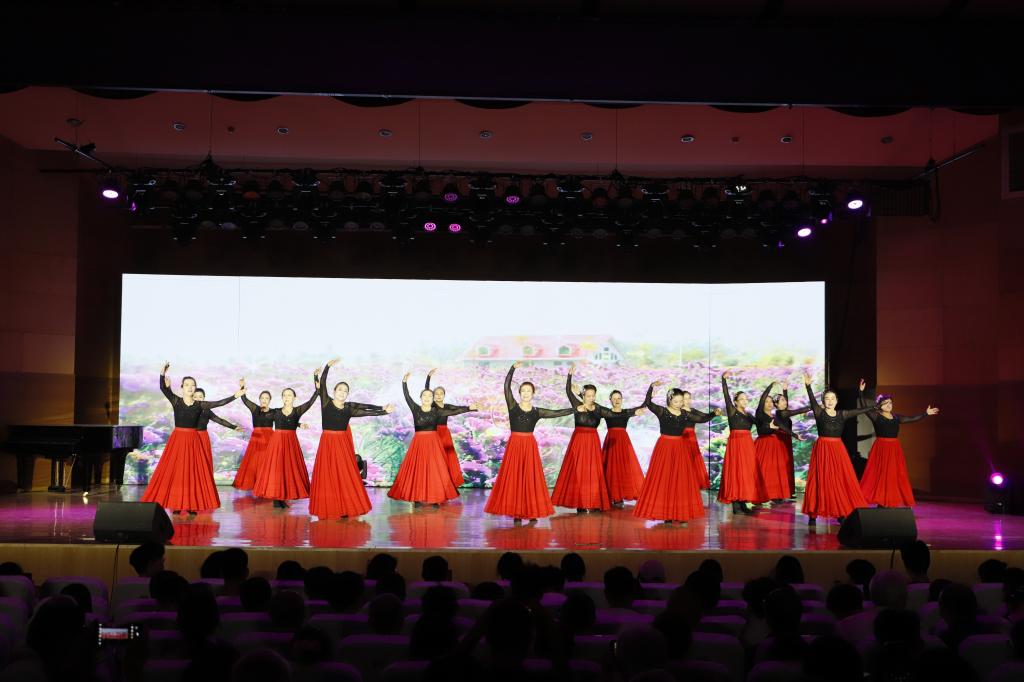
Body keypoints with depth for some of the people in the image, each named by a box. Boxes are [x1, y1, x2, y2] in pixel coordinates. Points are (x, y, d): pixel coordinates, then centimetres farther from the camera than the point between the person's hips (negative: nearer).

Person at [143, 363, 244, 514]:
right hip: (177, 439, -1)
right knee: (174, 471, -2)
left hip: (193, 440, 1)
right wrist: (162, 374, -28)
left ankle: (192, 505, 6)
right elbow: (163, 388, -12)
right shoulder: (176, 401, 0)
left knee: (194, 471, 1)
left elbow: (219, 403, -6)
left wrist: (236, 395, -16)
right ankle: (176, 504, 6)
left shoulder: (200, 405, 2)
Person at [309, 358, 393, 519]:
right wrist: (328, 366, -21)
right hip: (327, 443, -2)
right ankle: (328, 509, 4)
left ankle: (345, 508, 6)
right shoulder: (326, 402, -1)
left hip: (343, 444, 2)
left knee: (345, 476, 0)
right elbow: (322, 383, -11)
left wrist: (384, 411, -9)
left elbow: (367, 412, 2)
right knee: (327, 477, -1)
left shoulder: (348, 409, 5)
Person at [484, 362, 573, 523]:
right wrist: (513, 368, -15)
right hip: (514, 445, -1)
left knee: (531, 478, 2)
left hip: (530, 446, 1)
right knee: (513, 477, -1)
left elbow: (557, 413, 8)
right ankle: (516, 513, 4)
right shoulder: (513, 406, 0)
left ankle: (532, 512, 6)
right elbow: (506, 386, -8)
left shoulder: (537, 412, 6)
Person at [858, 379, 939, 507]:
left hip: (894, 449, 6)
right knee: (880, 475, -6)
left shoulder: (896, 417, 11)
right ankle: (880, 502, -3)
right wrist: (861, 392, -29)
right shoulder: (876, 416, -6)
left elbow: (912, 419, 20)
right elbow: (864, 407, -18)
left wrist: (926, 413, 20)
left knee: (895, 476, 7)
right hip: (881, 448, -6)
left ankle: (890, 502, 14)